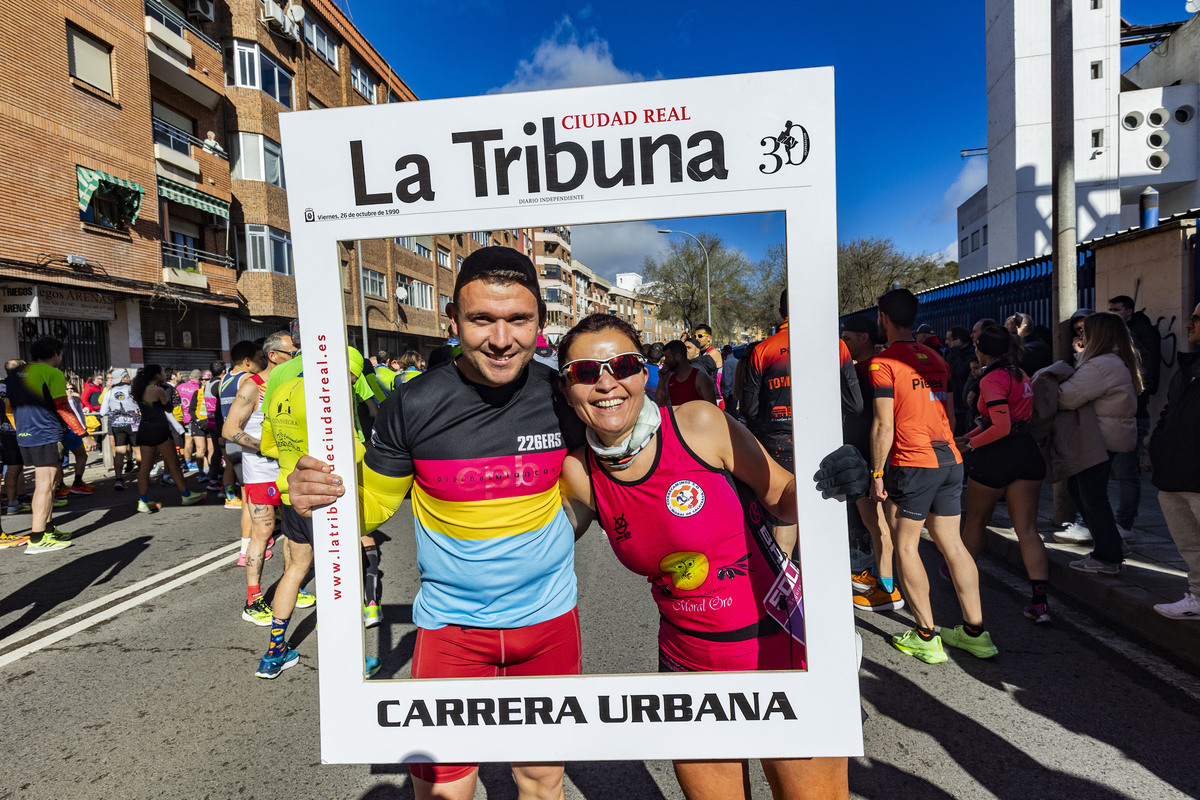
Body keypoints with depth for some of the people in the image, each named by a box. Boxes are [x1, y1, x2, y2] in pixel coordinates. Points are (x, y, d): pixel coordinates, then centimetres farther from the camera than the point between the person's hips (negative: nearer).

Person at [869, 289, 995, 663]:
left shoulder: (884, 362, -9)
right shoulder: (936, 359, 13)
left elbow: (884, 425, -13)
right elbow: (950, 414, 18)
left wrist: (877, 473, -7)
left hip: (911, 464, -7)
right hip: (950, 459, 7)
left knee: (906, 547, 5)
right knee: (952, 545, 13)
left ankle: (926, 636, 9)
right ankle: (975, 632, 19)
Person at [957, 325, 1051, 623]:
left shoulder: (991, 380, -15)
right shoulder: (1021, 375, 12)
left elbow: (1001, 428, -23)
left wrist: (970, 444, -11)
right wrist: (968, 435, 16)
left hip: (996, 457, -7)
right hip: (1028, 454, 7)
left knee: (975, 521, 15)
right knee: (1027, 530, 6)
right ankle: (1040, 601, -1)